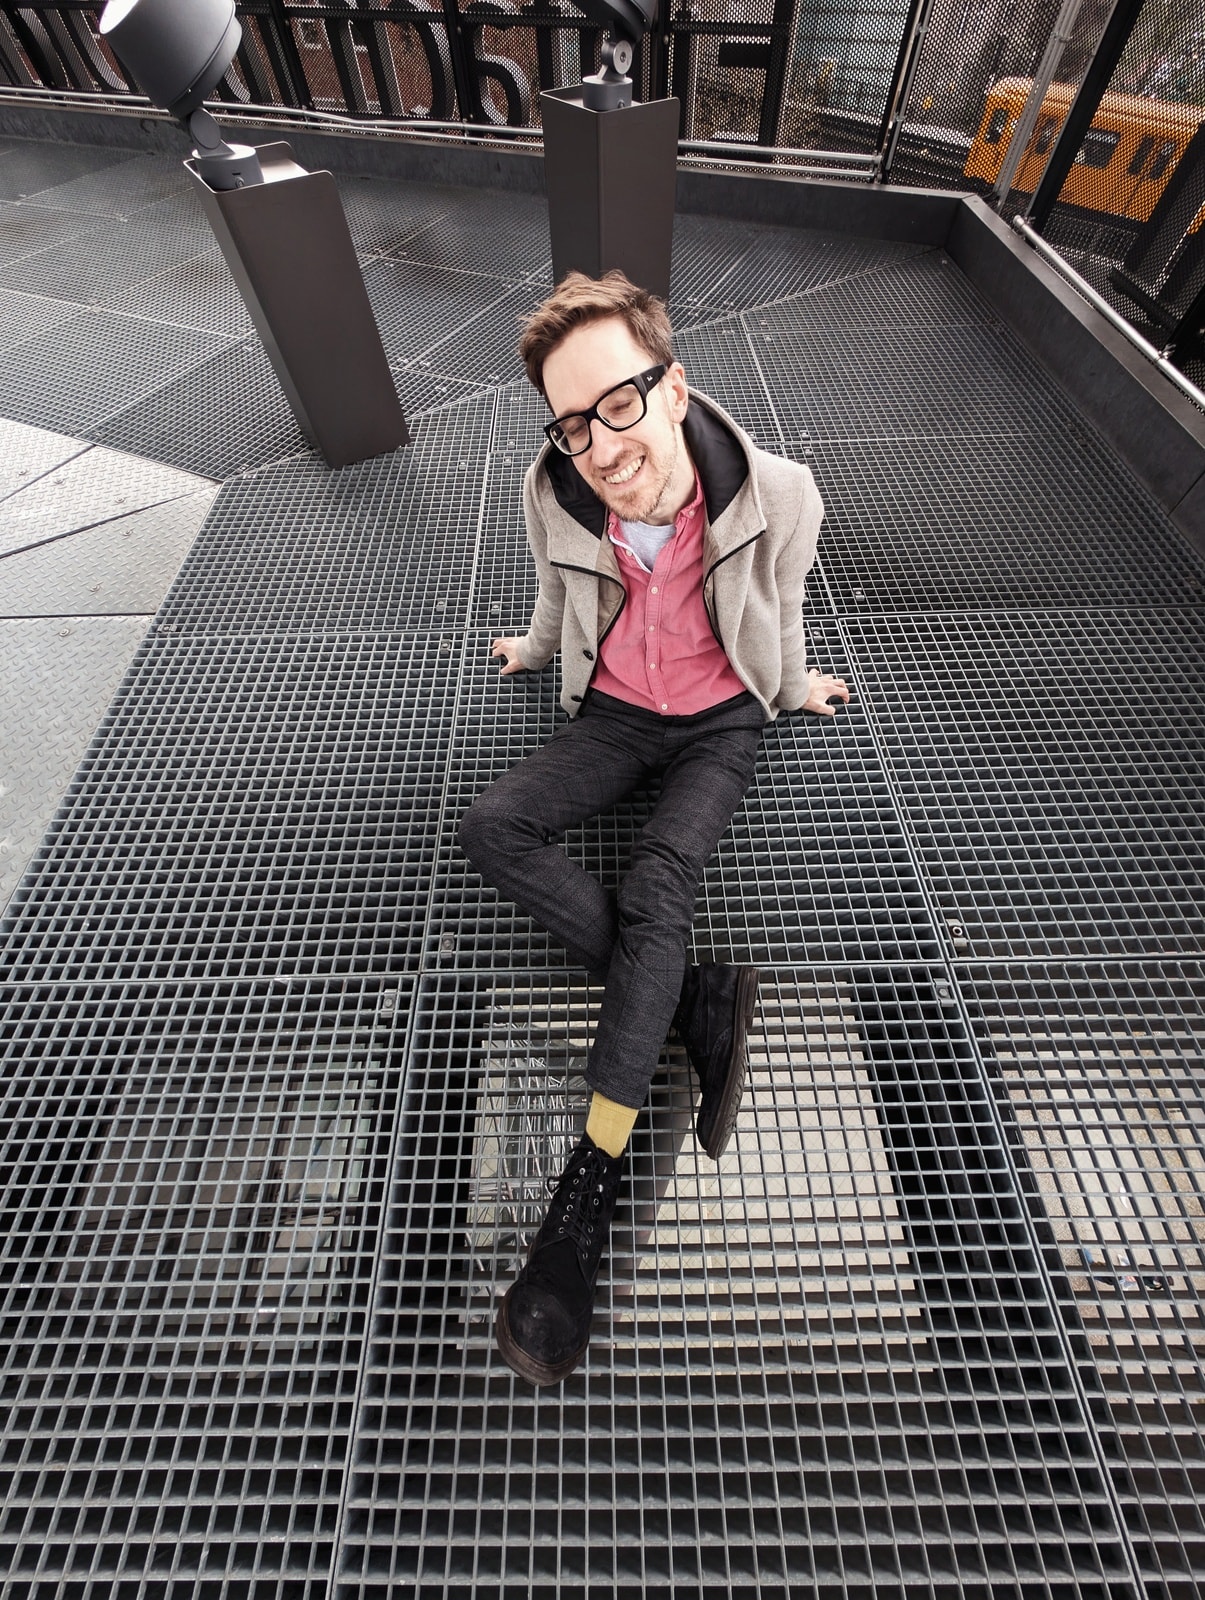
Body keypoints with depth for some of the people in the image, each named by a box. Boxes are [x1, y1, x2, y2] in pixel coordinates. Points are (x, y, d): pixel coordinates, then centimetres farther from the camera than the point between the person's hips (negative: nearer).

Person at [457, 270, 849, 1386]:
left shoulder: (778, 497, -19)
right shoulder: (552, 493, -13)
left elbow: (781, 611, 3)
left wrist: (796, 690, 19)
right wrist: (534, 650, 28)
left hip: (720, 721, -3)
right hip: (614, 712, 4)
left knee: (656, 890, -27)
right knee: (492, 829, -18)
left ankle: (594, 1173, -16)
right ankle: (700, 1001, -21)